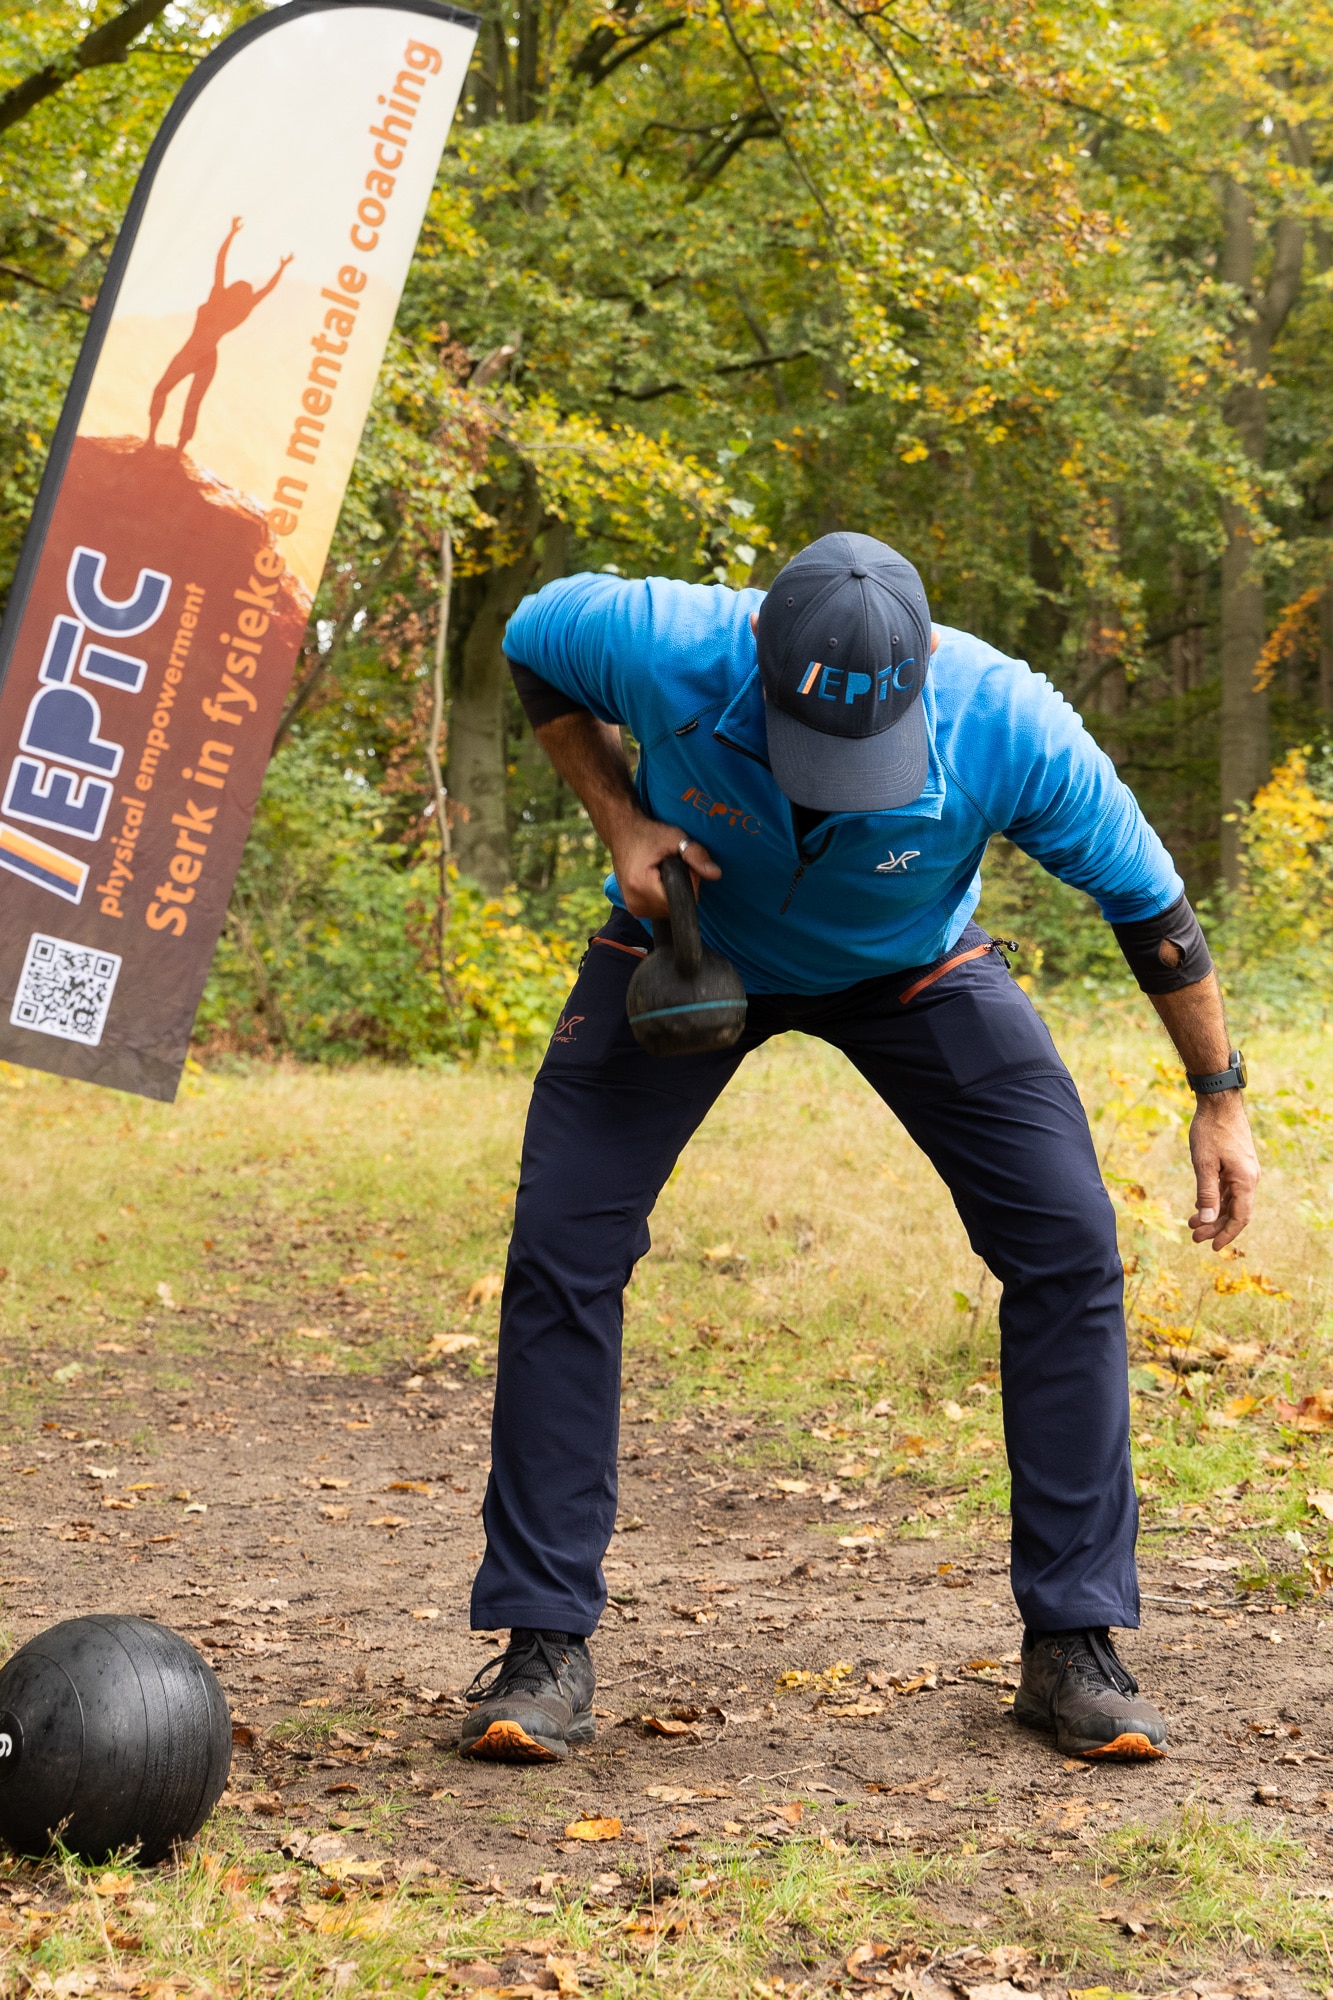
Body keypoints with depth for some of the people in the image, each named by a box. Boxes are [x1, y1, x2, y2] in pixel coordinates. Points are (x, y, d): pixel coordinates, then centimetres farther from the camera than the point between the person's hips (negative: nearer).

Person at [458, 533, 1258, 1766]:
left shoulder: (1008, 724, -34)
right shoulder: (664, 649, -36)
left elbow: (1144, 895, -16)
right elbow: (531, 643, -10)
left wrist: (1220, 1098, -9)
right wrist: (621, 818, -21)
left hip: (914, 970, 0)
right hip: (686, 954, 0)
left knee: (1069, 1248, -12)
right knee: (560, 1251, -13)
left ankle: (1073, 1643, 1)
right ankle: (545, 1646, -1)